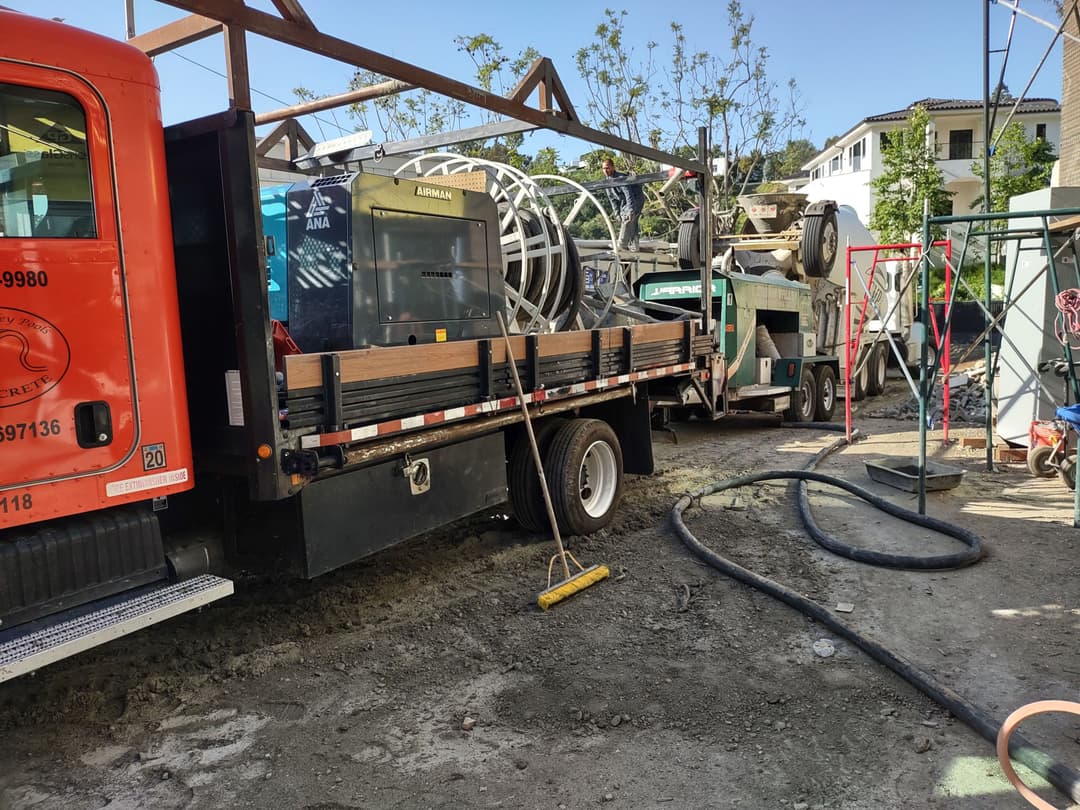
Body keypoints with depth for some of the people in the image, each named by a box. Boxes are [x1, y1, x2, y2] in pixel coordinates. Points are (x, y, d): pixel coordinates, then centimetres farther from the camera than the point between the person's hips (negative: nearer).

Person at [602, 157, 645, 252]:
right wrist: (617, 212, 2)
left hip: (636, 199, -9)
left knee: (627, 220, -19)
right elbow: (612, 198, 7)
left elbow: (629, 195, -30)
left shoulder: (621, 178, -26)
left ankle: (622, 246, -20)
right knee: (632, 223, 5)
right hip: (624, 203, 9)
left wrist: (630, 210, -34)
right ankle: (633, 247, 6)